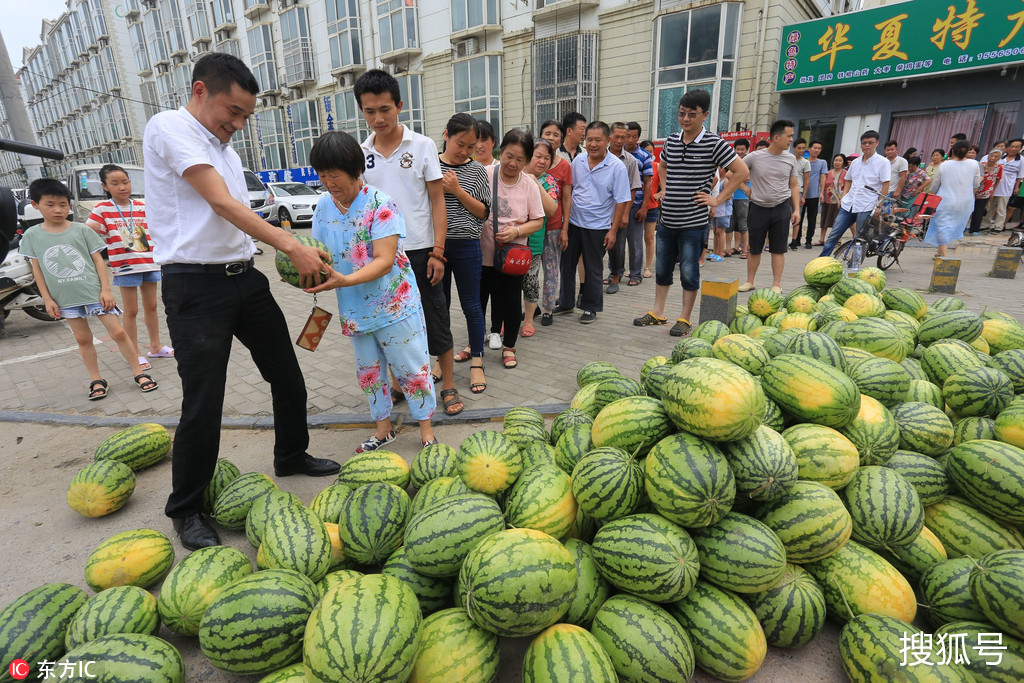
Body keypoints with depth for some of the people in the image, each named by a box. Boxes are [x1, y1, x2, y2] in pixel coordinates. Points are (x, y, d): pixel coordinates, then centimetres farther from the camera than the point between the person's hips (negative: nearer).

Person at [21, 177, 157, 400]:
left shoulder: (82, 230, -1)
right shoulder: (32, 236, 3)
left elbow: (98, 259, -1)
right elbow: (37, 268, 5)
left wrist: (106, 289, -7)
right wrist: (47, 299, 1)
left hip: (95, 292, -2)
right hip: (66, 298, 2)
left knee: (118, 332, -2)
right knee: (83, 339, 10)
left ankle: (138, 372, 8)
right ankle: (96, 380, 20)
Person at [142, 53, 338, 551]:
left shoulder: (223, 145, 18)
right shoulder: (169, 127, -7)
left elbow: (237, 217, 15)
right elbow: (221, 203, -18)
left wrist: (300, 258, 2)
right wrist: (290, 244, -23)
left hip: (244, 277, 8)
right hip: (196, 286, -8)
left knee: (287, 376, 14)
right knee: (203, 403, -4)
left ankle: (291, 456, 36)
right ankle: (186, 508, 17)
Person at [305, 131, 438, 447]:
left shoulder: (381, 204, -16)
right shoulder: (323, 207, 3)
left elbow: (384, 261, -23)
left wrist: (344, 280, -36)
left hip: (394, 305, -6)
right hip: (354, 309, 6)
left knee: (410, 367, 3)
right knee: (368, 370, 16)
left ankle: (426, 427, 19)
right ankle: (383, 426, 33)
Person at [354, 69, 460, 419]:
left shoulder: (422, 146, -1)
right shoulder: (360, 153, 6)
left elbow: (437, 202, -2)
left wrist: (437, 252, -9)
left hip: (419, 252, -3)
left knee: (436, 322, 4)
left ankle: (448, 386, 18)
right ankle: (399, 382, 30)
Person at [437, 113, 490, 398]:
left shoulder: (476, 170, 1)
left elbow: (483, 212, -2)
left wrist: (457, 190, -13)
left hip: (466, 246, -1)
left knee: (471, 305, 5)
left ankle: (476, 362, 17)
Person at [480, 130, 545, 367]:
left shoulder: (529, 184, -2)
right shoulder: (484, 175, -6)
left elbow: (537, 221, 0)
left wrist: (516, 231, -15)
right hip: (481, 252, 0)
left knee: (510, 304, 7)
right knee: (476, 301, 13)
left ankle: (508, 347, 28)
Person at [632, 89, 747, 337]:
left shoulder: (714, 144, -8)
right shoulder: (671, 141, 7)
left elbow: (741, 172, -6)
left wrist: (718, 199, -9)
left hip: (694, 222, -5)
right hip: (667, 220, 5)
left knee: (689, 271, 3)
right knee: (661, 268, 13)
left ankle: (684, 318, 15)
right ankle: (657, 312, 27)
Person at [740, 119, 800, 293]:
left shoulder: (790, 159, 4)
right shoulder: (755, 157, -5)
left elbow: (794, 185, 10)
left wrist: (796, 209, 5)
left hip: (782, 208, 2)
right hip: (758, 208, -1)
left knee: (778, 249, 1)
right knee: (754, 248, 6)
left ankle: (777, 284, 7)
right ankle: (750, 281, 19)